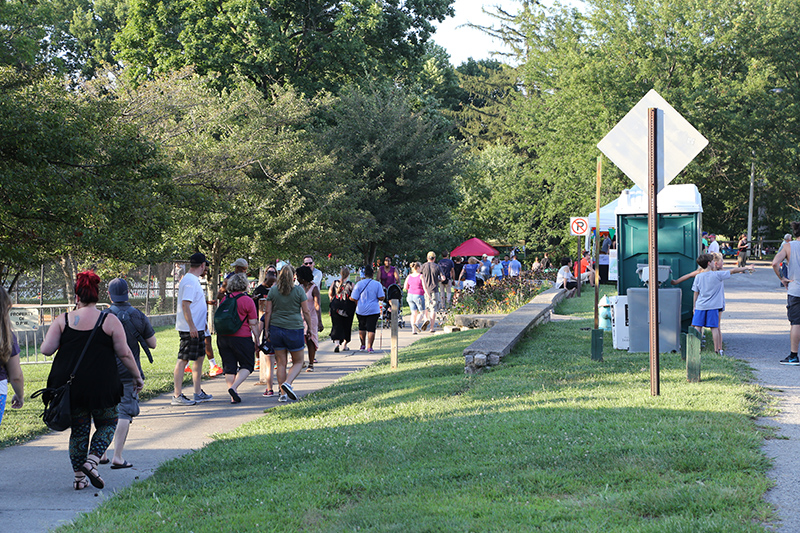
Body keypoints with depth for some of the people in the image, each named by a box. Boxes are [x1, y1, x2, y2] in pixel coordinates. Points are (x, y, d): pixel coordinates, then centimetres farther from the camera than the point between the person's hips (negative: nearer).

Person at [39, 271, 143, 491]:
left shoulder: (63, 320, 1)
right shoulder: (109, 321, -3)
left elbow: (46, 349, -4)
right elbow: (124, 353, -3)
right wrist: (137, 377, 8)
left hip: (70, 385, 2)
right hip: (101, 386, -2)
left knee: (78, 429, 12)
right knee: (107, 423, 15)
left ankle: (79, 476, 11)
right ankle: (92, 461, -5)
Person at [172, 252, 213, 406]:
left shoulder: (193, 280, 16)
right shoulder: (190, 281, -17)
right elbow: (185, 304, -23)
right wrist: (191, 326, -25)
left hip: (197, 328, 11)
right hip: (190, 329, -11)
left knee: (199, 357, 16)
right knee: (183, 360, -7)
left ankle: (198, 393, 23)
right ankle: (177, 396, -5)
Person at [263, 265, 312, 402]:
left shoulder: (273, 290, 2)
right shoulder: (299, 290, -4)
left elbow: (268, 312, 1)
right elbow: (306, 312, -4)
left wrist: (266, 330, 8)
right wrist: (310, 328, 6)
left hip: (276, 329, 3)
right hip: (295, 328, -3)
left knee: (281, 363, 9)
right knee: (298, 362, 10)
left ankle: (283, 394, 7)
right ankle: (287, 383, -15)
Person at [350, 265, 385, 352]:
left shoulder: (359, 284, -3)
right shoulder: (377, 284, -5)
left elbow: (353, 298, -5)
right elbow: (381, 298, -8)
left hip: (361, 310, 1)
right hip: (373, 310, -1)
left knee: (362, 327, 19)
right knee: (371, 329, -1)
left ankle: (363, 345, 26)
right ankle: (369, 347, -10)